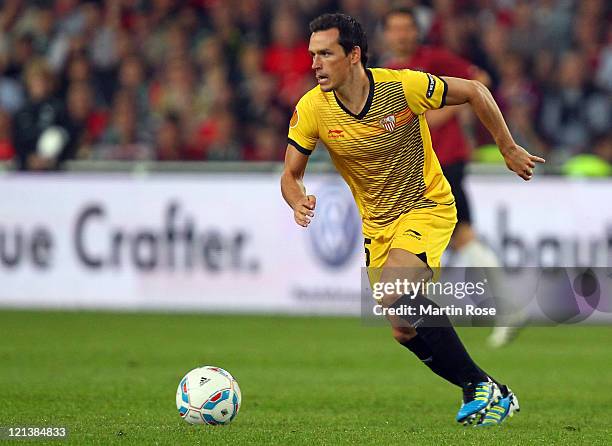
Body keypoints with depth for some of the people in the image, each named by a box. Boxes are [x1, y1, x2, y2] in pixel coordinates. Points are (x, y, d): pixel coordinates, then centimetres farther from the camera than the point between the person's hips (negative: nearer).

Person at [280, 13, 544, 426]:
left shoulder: (404, 86, -22)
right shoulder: (311, 109, -13)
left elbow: (474, 91, -7)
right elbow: (290, 176, -3)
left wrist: (510, 150, -2)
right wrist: (300, 202, -26)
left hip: (428, 207, -5)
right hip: (378, 224, 5)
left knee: (394, 289, -30)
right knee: (405, 329, 1)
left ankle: (481, 388, -19)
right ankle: (489, 393, 19)